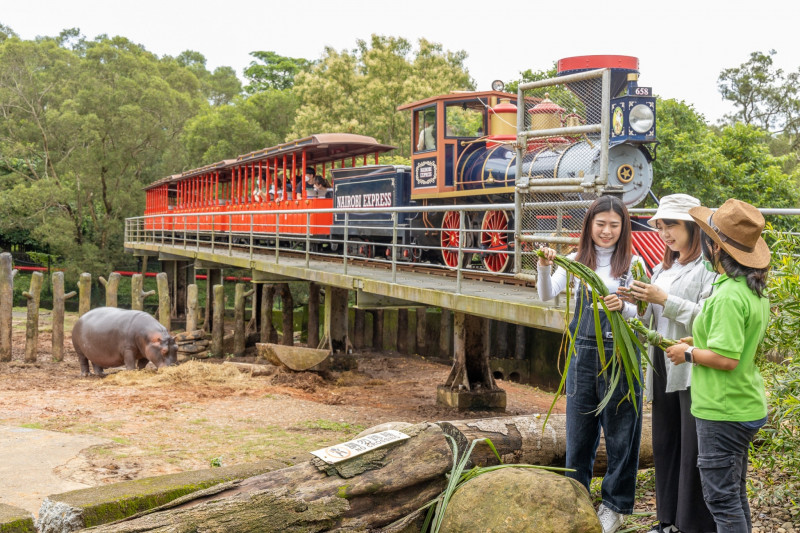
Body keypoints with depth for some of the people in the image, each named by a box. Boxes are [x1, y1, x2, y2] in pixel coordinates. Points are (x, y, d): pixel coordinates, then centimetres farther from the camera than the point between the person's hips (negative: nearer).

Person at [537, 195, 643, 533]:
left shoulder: (633, 264, -3)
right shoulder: (578, 261, 4)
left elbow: (641, 313, -9)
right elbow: (547, 295, -8)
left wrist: (622, 307, -30)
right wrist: (544, 267, -26)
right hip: (582, 353, 2)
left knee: (620, 434, 7)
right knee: (578, 432, 11)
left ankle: (615, 505, 23)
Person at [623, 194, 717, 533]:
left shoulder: (708, 267, -9)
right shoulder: (663, 269, 17)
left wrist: (664, 300, -18)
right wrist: (638, 303, -3)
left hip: (692, 369, -8)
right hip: (662, 368, 8)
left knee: (693, 452, -3)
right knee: (664, 446, 13)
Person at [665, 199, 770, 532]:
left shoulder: (728, 296, -23)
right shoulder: (756, 289, 8)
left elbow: (726, 359, -28)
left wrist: (688, 353, -12)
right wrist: (702, 341, 14)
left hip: (723, 412, -10)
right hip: (747, 407, 10)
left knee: (721, 498, -1)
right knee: (735, 493, 20)